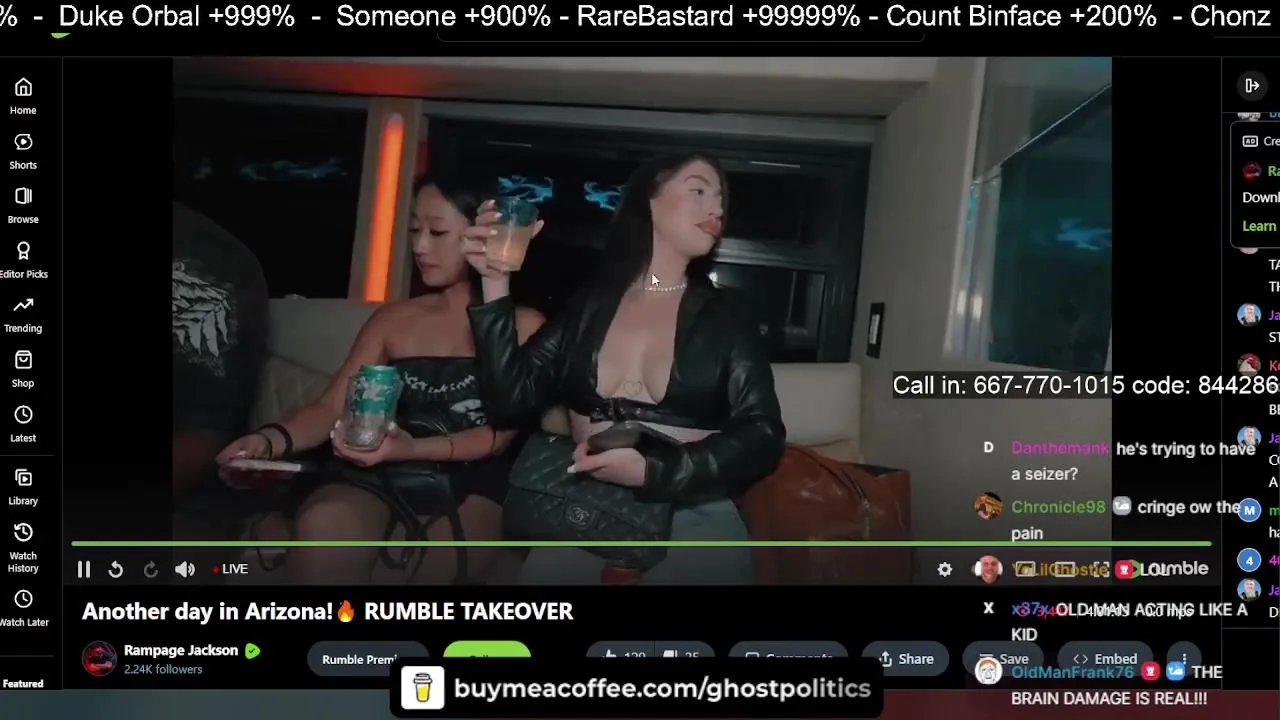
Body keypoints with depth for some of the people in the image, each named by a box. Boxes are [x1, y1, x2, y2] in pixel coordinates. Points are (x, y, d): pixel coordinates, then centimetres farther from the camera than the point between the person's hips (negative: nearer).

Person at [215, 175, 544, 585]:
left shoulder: (524, 326, 8)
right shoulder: (393, 319, 19)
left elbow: (501, 432, -2)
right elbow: (332, 407, 12)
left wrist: (412, 449, -19)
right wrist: (273, 440, -10)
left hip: (468, 489, -2)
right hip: (379, 476, 2)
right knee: (324, 524, -33)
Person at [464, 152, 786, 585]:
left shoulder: (724, 314, 6)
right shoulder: (589, 303, 9)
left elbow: (762, 435, -4)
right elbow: (513, 396, 1)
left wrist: (652, 471, -18)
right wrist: (496, 285, -8)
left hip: (692, 519, 0)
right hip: (584, 514, 1)